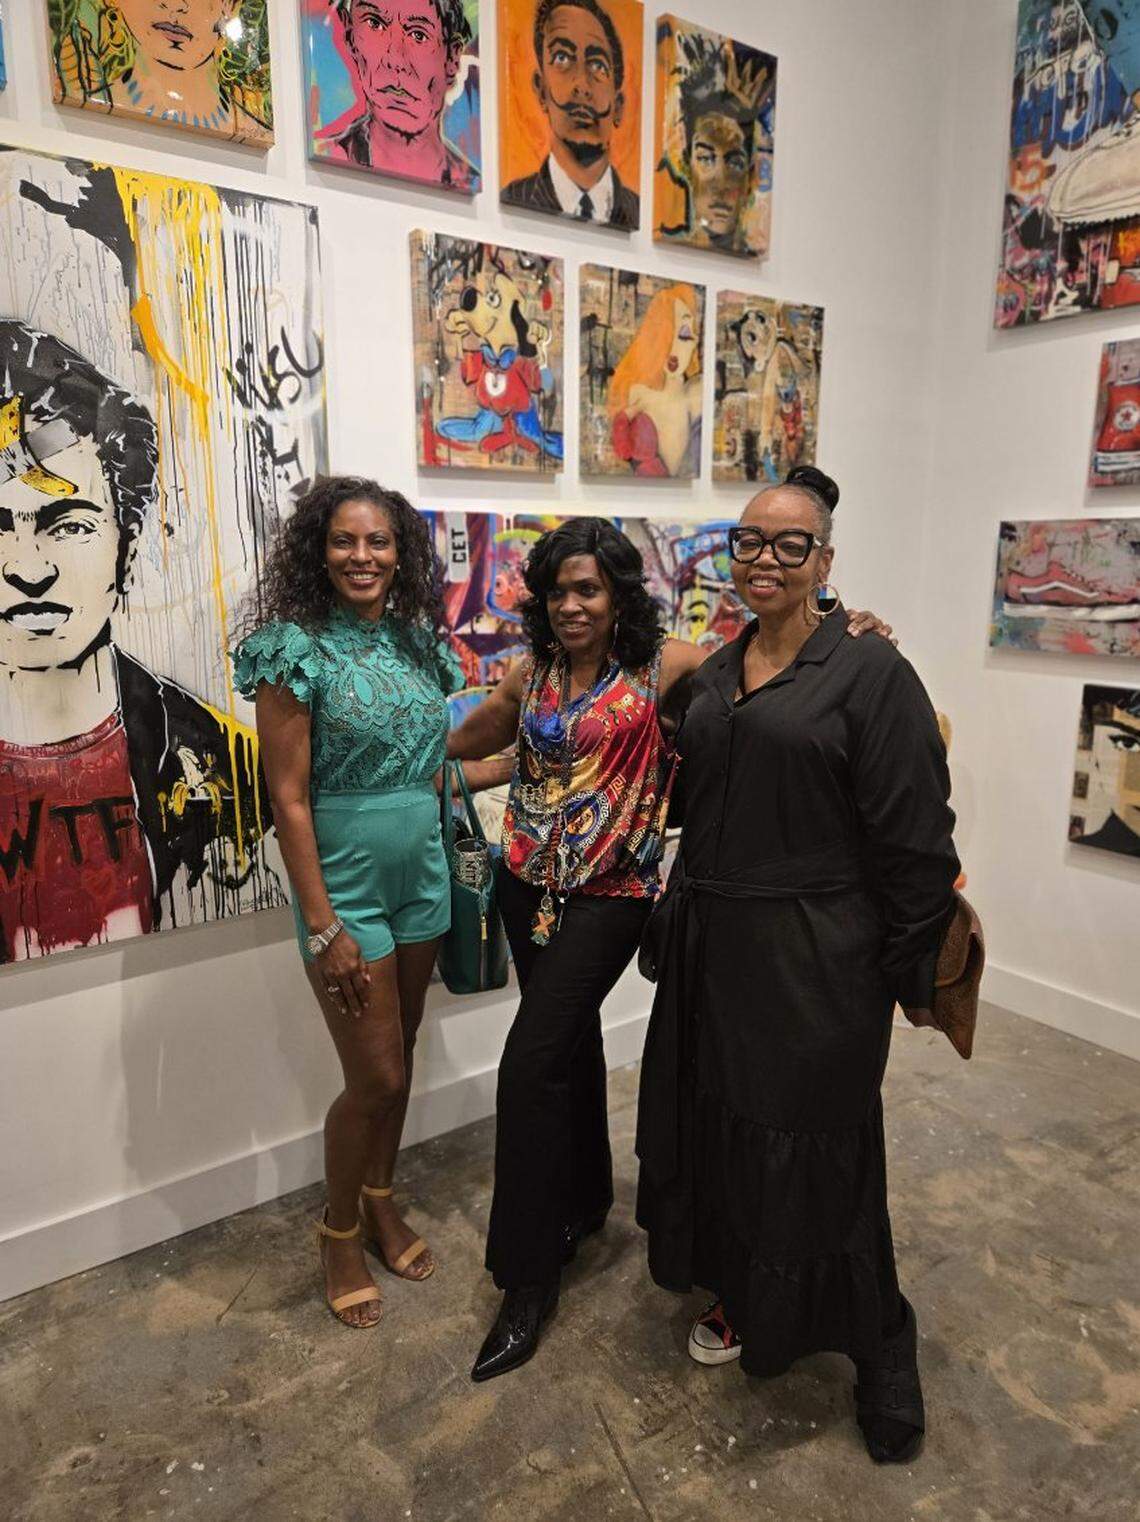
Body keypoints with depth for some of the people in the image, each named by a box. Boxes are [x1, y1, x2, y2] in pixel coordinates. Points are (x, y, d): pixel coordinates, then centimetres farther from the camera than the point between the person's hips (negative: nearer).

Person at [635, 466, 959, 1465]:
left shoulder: (869, 673, -12)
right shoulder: (713, 677, 8)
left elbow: (914, 841, -12)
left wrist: (913, 974, -10)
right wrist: (680, 923, 15)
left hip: (815, 961, -6)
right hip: (713, 950, 7)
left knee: (813, 1149, 7)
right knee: (719, 1125, 18)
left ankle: (881, 1350, 33)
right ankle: (750, 1300, 44)